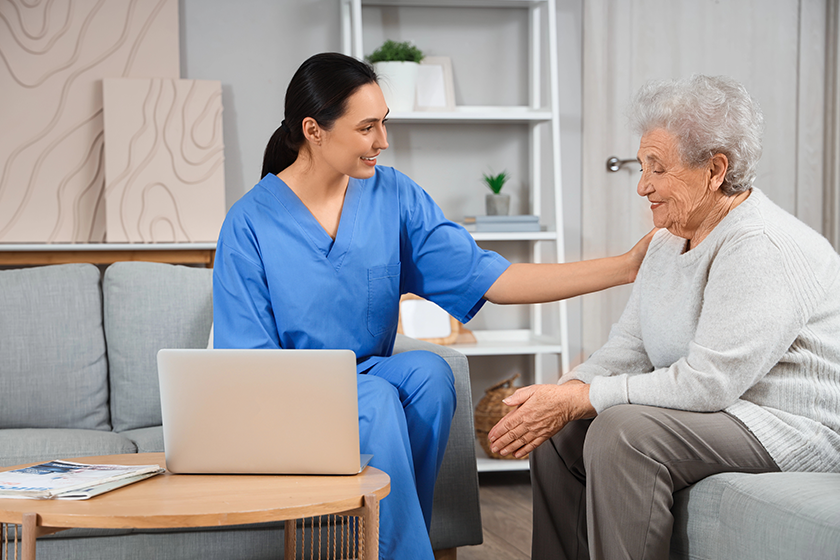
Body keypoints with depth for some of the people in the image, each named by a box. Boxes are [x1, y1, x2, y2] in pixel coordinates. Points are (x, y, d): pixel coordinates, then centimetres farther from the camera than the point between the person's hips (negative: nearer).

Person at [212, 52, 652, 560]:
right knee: (377, 398, -33)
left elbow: (484, 278, -5)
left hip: (374, 379, 4)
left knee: (428, 371, -29)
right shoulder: (250, 224, -9)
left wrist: (623, 268, -12)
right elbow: (252, 364, -8)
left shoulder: (393, 195, 1)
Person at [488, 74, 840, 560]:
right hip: (719, 409, 10)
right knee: (556, 429, 3)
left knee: (624, 429, -29)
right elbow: (629, 347, 8)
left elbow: (707, 382, -28)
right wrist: (562, 392, -11)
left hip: (792, 428, -10)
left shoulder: (762, 249, -23)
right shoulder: (671, 241, 9)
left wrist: (579, 399, -25)